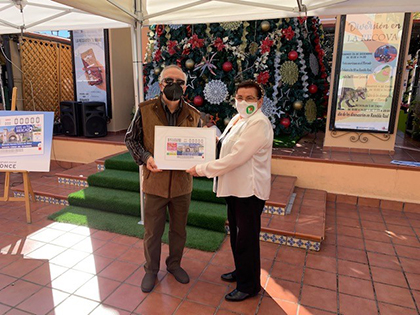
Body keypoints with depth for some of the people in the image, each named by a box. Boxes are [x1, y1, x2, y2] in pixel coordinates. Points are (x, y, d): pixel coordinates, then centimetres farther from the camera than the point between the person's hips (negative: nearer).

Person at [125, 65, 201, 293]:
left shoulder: (193, 115, -1)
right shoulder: (145, 110, -7)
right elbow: (131, 139, -1)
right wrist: (145, 158, -18)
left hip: (182, 184, 2)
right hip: (155, 182, -2)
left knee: (179, 229, 18)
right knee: (153, 231, 12)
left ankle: (174, 264, 43)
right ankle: (151, 269, 36)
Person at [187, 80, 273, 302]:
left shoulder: (258, 123, -20)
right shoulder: (237, 119, 9)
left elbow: (236, 158, -25)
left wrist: (202, 169, -19)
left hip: (249, 190, -9)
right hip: (235, 187, 9)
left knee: (246, 238, 7)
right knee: (236, 234, 21)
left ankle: (249, 286, 27)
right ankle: (240, 271, 43)